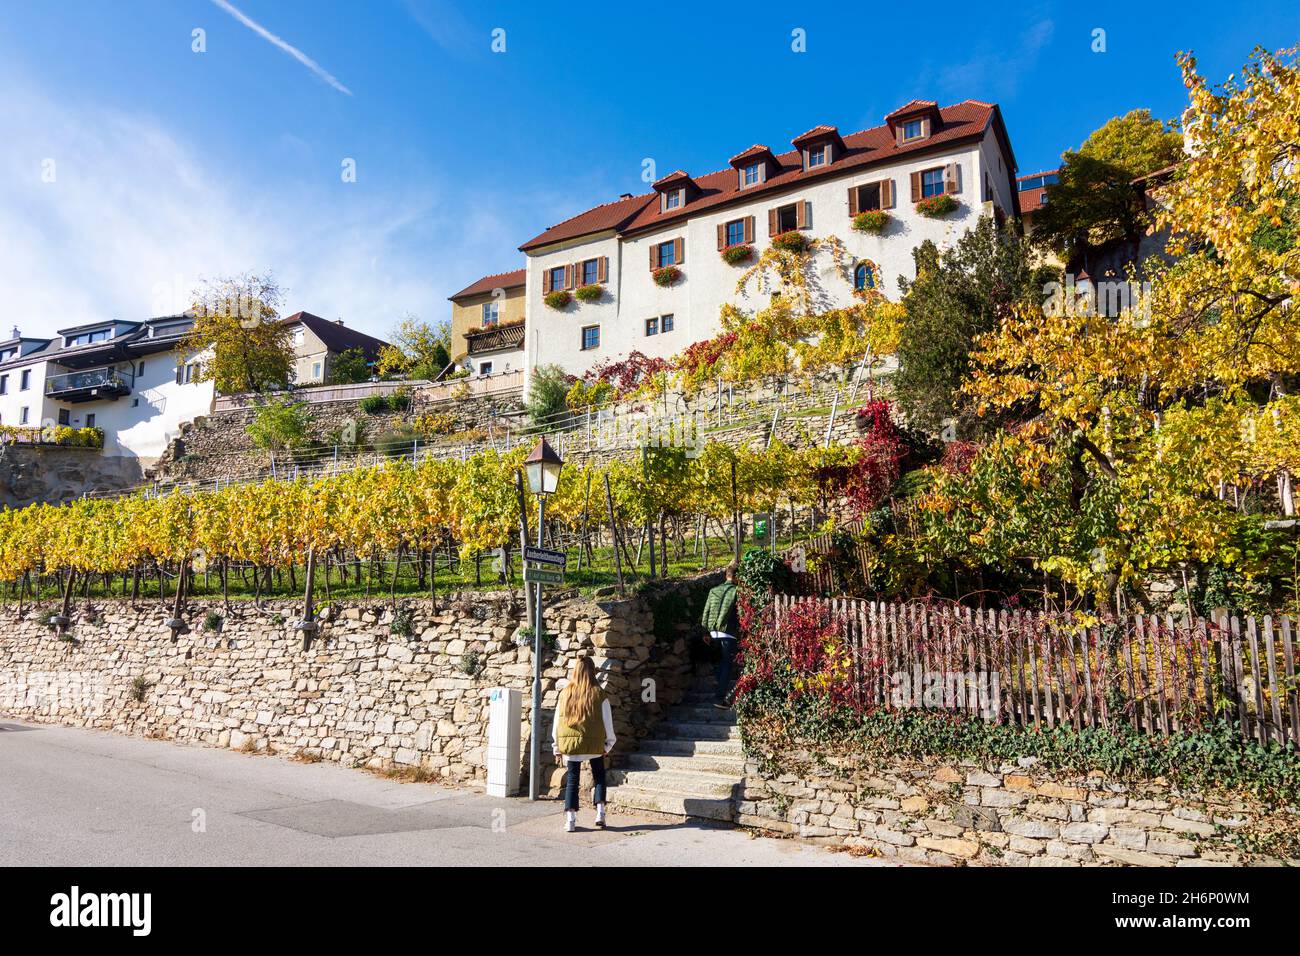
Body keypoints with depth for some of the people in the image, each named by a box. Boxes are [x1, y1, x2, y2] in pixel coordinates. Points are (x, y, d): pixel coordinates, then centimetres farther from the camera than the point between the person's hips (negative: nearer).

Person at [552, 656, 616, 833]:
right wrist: (608, 745, 10)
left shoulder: (565, 693, -2)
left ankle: (570, 820, 6)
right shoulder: (599, 694, -8)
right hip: (594, 744, -1)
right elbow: (607, 721, -2)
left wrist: (557, 748, 13)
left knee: (572, 780, 10)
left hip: (569, 743, 1)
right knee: (599, 776, 18)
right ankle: (600, 812, 8)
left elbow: (557, 721, 3)